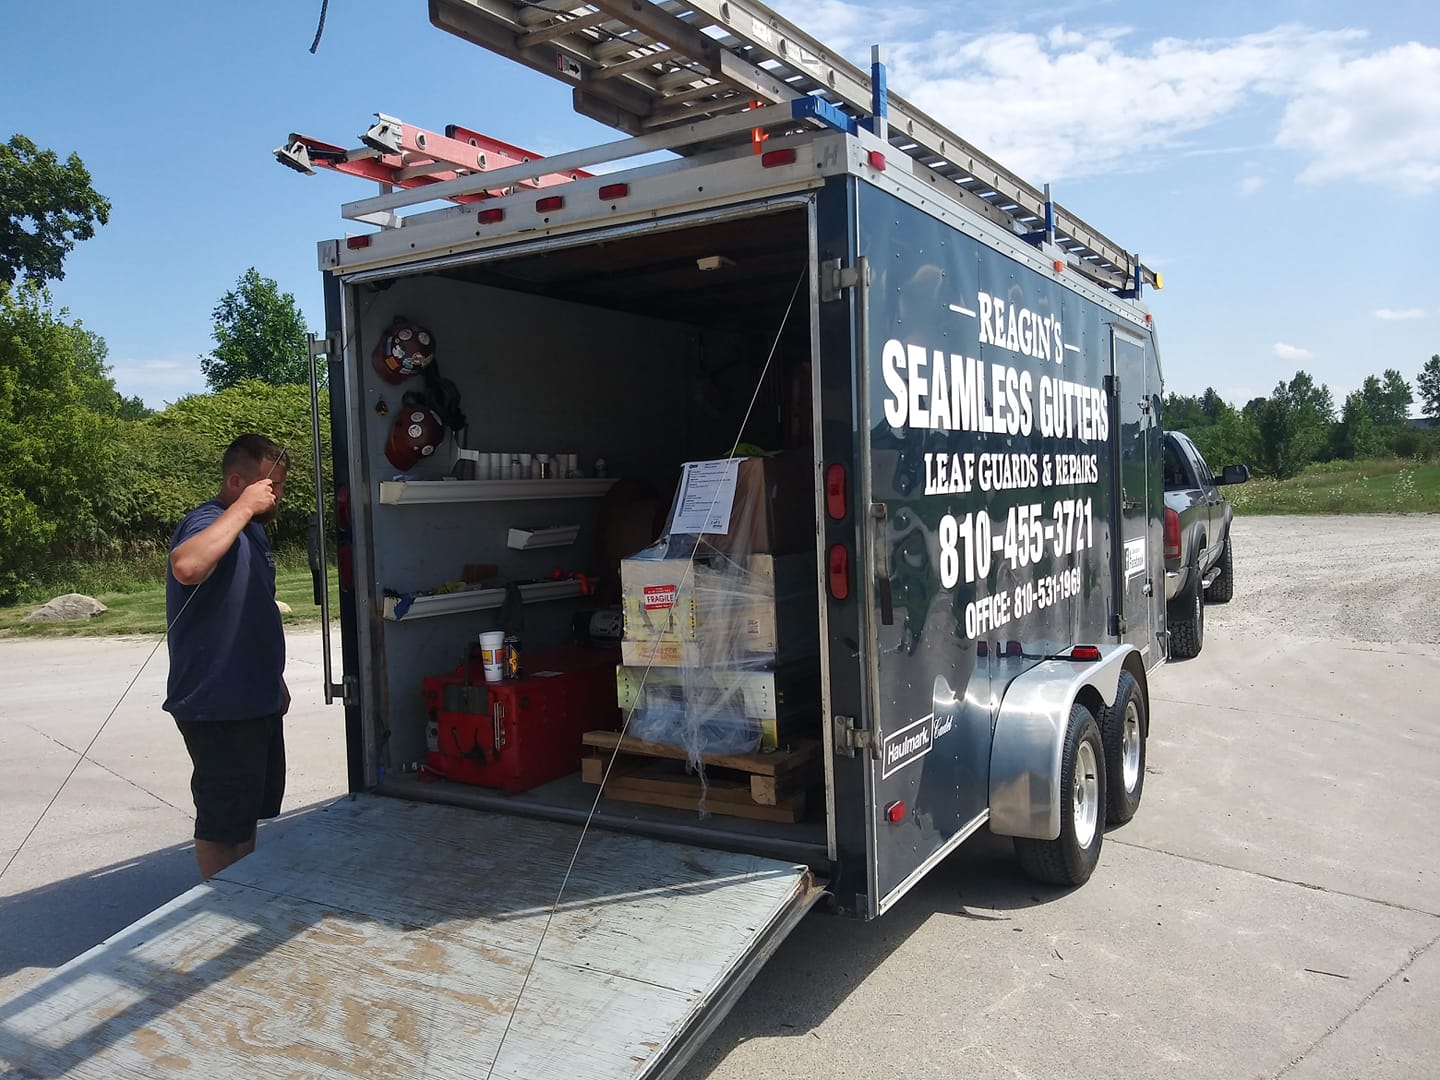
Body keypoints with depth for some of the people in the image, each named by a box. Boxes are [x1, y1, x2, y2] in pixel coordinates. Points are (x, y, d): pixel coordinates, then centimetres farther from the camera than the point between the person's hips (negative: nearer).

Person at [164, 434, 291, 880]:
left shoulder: (251, 528, 13)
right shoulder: (210, 522, -18)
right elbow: (186, 567, -44)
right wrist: (243, 507, -35)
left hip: (256, 700, 10)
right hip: (219, 708, -10)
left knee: (251, 810, 22)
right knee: (222, 822, 2)